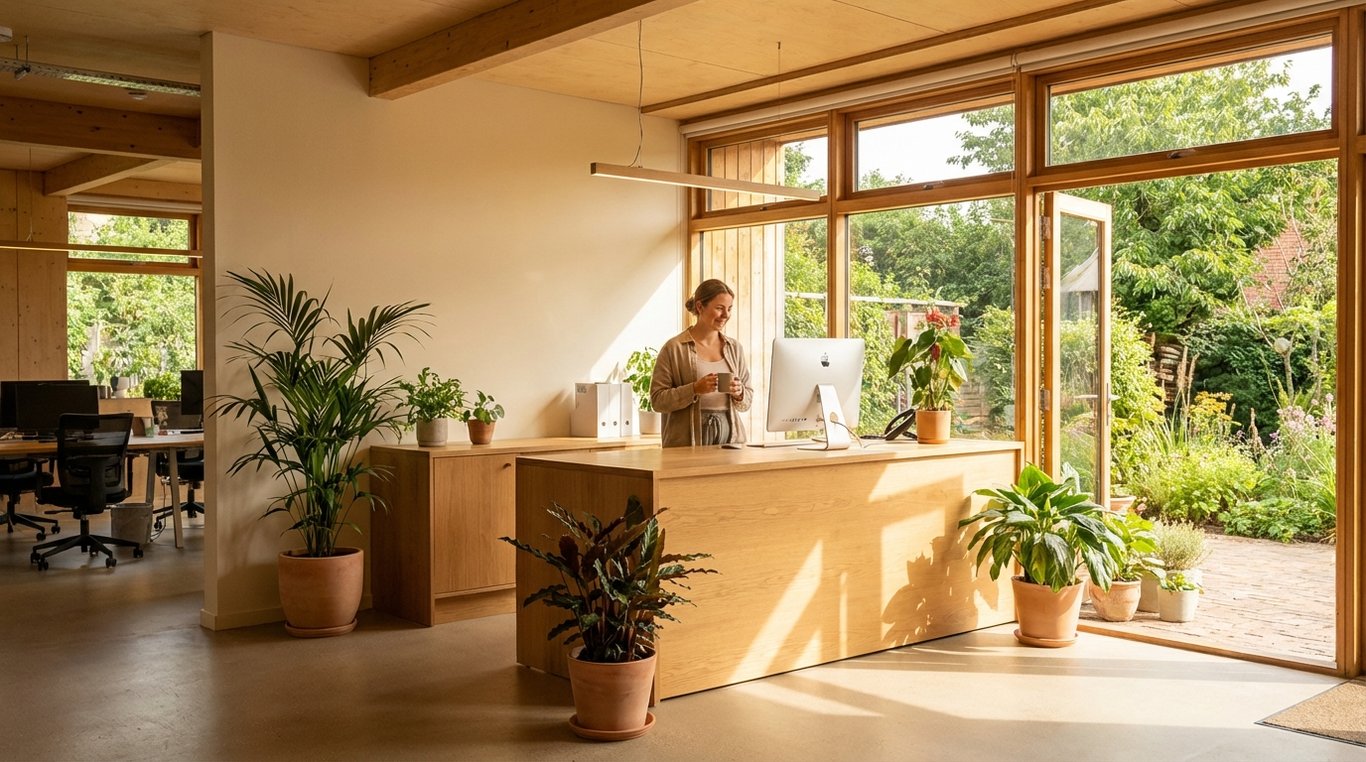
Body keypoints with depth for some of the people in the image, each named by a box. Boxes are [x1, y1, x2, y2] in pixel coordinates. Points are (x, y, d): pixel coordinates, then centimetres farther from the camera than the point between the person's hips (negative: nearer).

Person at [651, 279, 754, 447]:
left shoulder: (734, 348, 12)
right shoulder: (674, 348, -1)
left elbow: (747, 401, 16)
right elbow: (657, 400, -6)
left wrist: (739, 393, -6)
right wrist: (695, 389, -17)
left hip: (730, 436, 4)